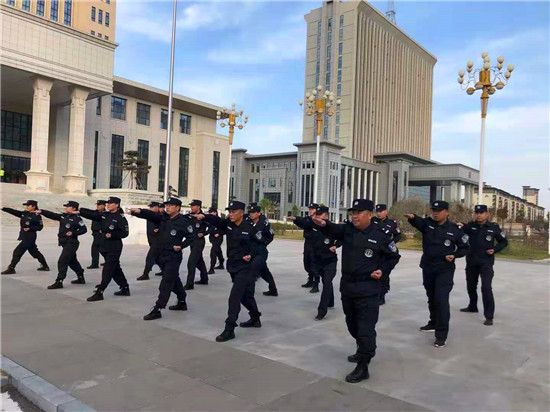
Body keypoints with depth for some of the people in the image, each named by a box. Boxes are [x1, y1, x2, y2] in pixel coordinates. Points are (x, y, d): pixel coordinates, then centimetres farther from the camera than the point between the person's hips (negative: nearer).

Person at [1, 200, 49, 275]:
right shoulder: (24, 213, 11)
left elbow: (40, 227, -10)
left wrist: (30, 228, -22)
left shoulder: (37, 216, -11)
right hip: (25, 236, 9)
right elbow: (13, 211, 6)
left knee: (17, 251, -6)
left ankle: (11, 268, 4)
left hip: (30, 237, -9)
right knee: (34, 252, 16)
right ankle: (45, 266, 26)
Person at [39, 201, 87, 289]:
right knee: (72, 261, 19)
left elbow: (84, 229, -13)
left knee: (62, 261, -11)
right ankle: (81, 278, 33)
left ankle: (59, 282, -7)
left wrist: (73, 233, -23)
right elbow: (51, 215, 5)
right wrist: (41, 211, -6)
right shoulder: (63, 216, 11)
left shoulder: (77, 218, -11)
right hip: (65, 243, 9)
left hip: (71, 243, -9)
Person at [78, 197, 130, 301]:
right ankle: (125, 289, 29)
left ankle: (99, 292, -3)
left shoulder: (120, 218, -11)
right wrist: (79, 211, -4)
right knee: (115, 269, 16)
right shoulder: (105, 215, 9)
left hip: (114, 248, -8)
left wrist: (112, 235, -22)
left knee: (107, 270, -6)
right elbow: (91, 215, 5)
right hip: (105, 247, 8)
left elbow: (125, 233, -13)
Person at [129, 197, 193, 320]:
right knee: (174, 280, 19)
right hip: (162, 255, 7)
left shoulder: (182, 222, -12)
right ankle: (182, 302, 35)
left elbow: (192, 237, -7)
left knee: (166, 283, -8)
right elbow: (151, 215, -12)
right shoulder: (163, 218, 5)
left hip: (173, 257, -7)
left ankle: (157, 309, -6)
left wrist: (181, 246, -16)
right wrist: (139, 211, -29)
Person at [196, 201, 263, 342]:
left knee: (234, 297, -11)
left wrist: (251, 256, -21)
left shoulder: (250, 228, -13)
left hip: (245, 267, -7)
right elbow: (216, 220, -15)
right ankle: (255, 319, 41)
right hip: (232, 266, 7)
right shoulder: (228, 224, 2)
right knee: (245, 295, 21)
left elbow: (258, 244, -5)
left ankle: (229, 329, -6)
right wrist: (204, 216, -33)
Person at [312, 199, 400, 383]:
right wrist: (323, 224, -43)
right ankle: (364, 351, 43)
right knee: (352, 324, 21)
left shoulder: (380, 236, -9)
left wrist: (383, 271, -8)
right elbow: (334, 230, -21)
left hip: (368, 288, -6)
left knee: (365, 327, -5)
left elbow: (394, 256, 6)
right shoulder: (347, 229, 0)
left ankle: (363, 366, 5)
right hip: (347, 285, 6)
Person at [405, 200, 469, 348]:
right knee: (431, 298, 20)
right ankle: (434, 323, 41)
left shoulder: (455, 229, -7)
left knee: (441, 300, -10)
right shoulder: (427, 223, -3)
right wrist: (412, 217, -48)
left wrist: (454, 255, -14)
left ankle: (441, 335, -3)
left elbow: (464, 247, 4)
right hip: (427, 268, 4)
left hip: (445, 270, -4)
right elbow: (418, 222, -26)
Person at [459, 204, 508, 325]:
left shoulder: (494, 227, -5)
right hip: (471, 262, 3)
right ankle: (472, 307, 42)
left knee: (486, 288, -14)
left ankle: (489, 316, -7)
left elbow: (504, 242, 7)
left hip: (486, 262, -3)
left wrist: (494, 250, -10)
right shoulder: (470, 226, -3)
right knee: (471, 286, 18)